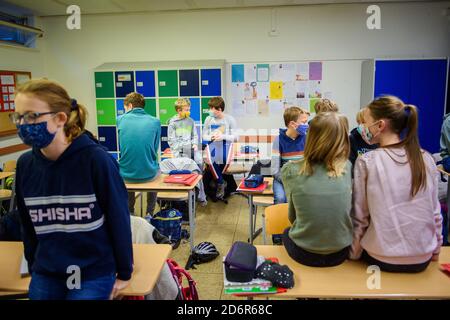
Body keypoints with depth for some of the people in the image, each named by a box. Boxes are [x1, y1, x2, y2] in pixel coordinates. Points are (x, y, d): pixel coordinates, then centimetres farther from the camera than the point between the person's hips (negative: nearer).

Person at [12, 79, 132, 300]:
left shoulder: (95, 159, -20)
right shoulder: (25, 165, -5)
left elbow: (119, 218, -12)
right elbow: (28, 225, 8)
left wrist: (124, 272, -5)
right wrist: (33, 267, 14)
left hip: (93, 274, -4)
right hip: (45, 275, 5)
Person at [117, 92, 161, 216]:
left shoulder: (120, 119, -1)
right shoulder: (155, 121, -3)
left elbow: (120, 147, 13)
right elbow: (155, 149, 5)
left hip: (126, 174, 1)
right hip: (149, 173, 0)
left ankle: (130, 213, 43)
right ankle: (149, 214, 37)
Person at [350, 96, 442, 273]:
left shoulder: (366, 162, -14)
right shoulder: (426, 158, -4)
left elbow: (359, 216, -9)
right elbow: (435, 212, 4)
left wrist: (354, 254, 3)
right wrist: (436, 249, 17)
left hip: (382, 259, -3)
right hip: (423, 259, 4)